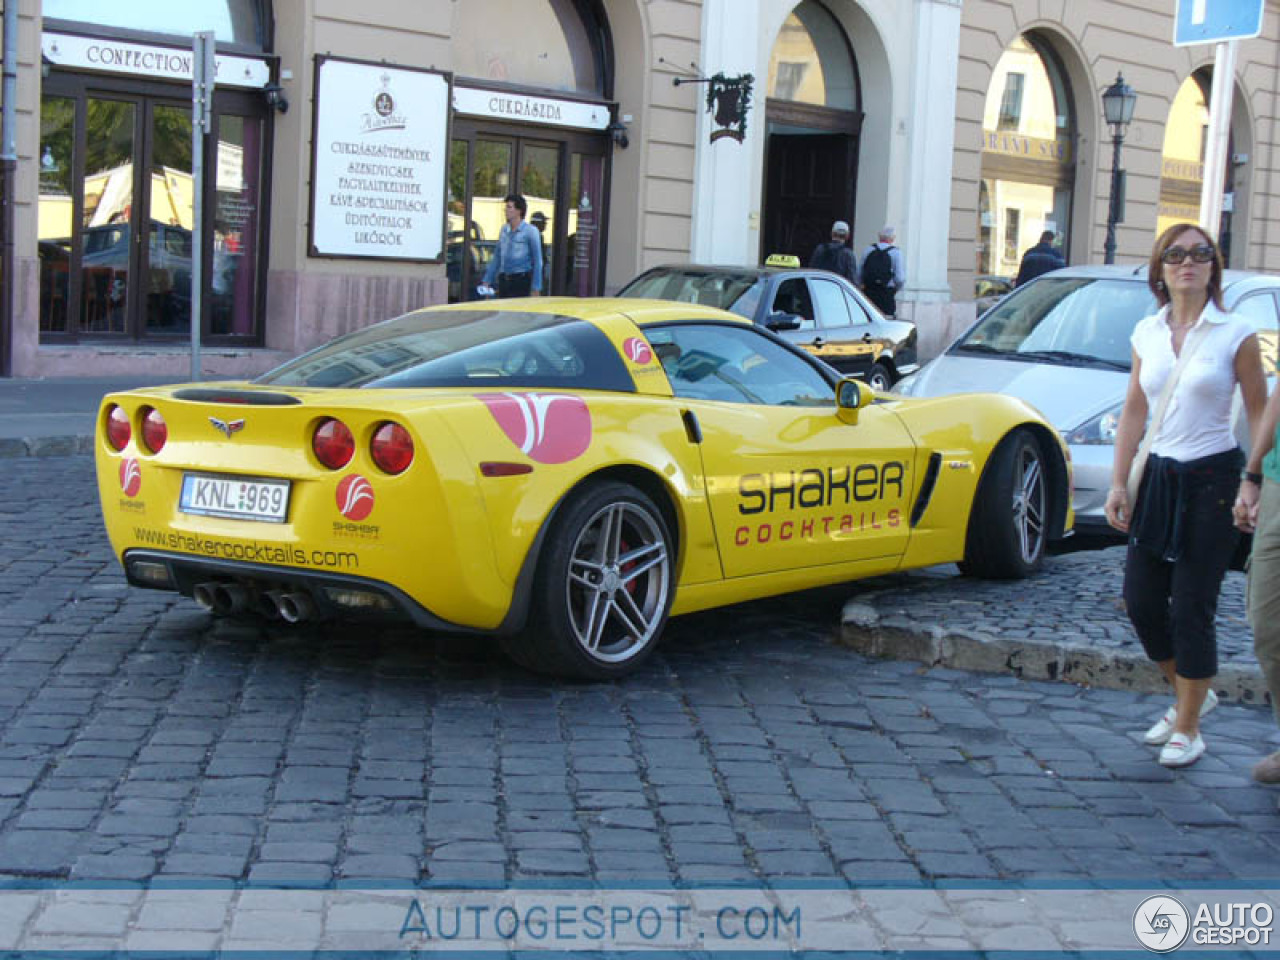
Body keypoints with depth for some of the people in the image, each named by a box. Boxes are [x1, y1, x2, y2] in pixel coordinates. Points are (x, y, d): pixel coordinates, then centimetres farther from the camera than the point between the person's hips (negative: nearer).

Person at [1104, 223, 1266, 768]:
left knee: (1191, 608, -3)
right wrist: (1119, 484, 5)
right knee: (1140, 601, 6)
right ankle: (1191, 695, 30)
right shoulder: (1147, 333, 7)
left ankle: (1188, 729, 12)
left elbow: (1259, 416, -3)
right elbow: (1133, 413, 9)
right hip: (1158, 477, 5)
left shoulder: (1236, 335, -6)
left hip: (1213, 480, -5)